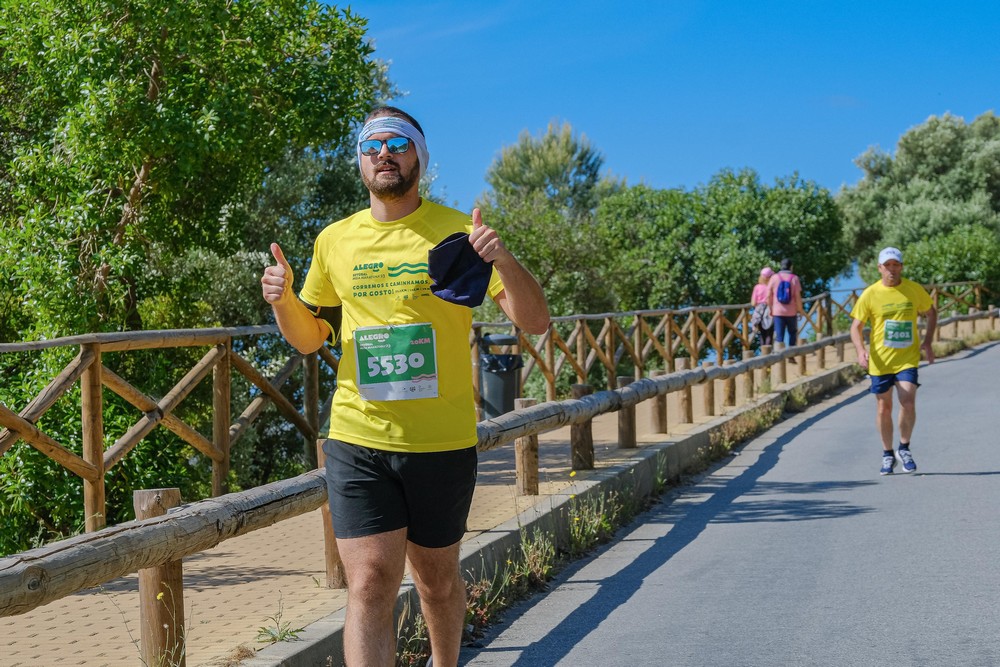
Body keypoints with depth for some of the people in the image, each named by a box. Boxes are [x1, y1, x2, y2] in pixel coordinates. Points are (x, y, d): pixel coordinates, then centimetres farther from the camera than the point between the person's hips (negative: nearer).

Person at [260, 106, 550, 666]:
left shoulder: (458, 232, -2)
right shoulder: (335, 241, 7)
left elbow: (535, 321, -6)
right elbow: (308, 339, 18)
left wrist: (504, 261, -25)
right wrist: (283, 301, -4)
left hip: (443, 443, -1)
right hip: (358, 440, 1)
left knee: (438, 579, 15)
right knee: (370, 585, -9)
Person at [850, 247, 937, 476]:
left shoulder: (914, 289, 0)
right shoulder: (870, 294, -5)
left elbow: (931, 313, 16)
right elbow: (856, 327, -2)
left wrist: (927, 342, 4)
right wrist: (861, 350, -20)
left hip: (907, 358, 0)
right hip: (880, 360, 0)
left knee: (908, 403, -13)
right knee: (884, 407, 8)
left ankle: (904, 449, 9)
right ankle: (887, 455, 24)